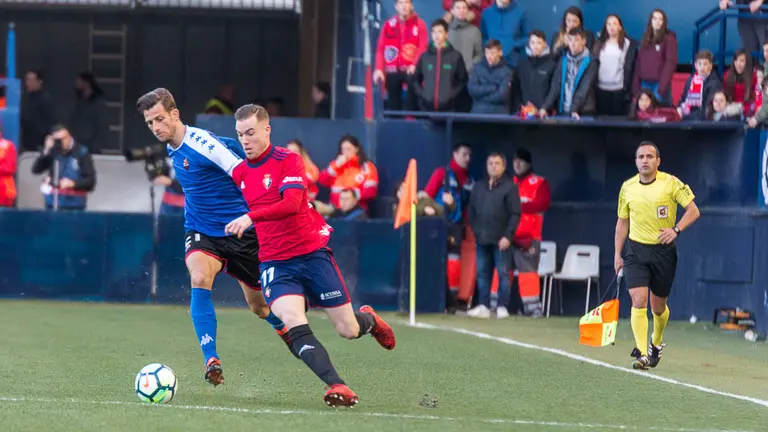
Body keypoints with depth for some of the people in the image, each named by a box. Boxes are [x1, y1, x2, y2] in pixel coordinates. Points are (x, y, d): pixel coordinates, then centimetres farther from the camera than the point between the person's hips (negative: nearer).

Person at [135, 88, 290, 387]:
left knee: (259, 306, 9)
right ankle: (211, 360, -29)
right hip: (202, 233, 6)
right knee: (200, 279, -27)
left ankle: (285, 331, 45)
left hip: (240, 232, -6)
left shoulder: (202, 142, -21)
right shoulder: (173, 150, 6)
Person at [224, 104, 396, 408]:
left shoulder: (288, 161, -9)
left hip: (312, 253, -3)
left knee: (348, 330, 2)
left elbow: (292, 203, -26)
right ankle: (336, 386, -32)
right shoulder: (239, 173, 8)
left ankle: (369, 320, 40)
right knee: (294, 324, -26)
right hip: (275, 263, 3)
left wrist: (250, 218, -35)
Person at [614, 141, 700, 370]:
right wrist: (617, 254, 9)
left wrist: (676, 229, -20)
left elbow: (693, 210, -5)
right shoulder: (627, 188, 3)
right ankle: (641, 354, -18)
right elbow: (622, 222, 13)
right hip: (635, 250, 1)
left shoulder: (671, 183, -7)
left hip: (663, 251, -1)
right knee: (639, 301, -15)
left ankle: (656, 343, 40)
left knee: (658, 307, 11)